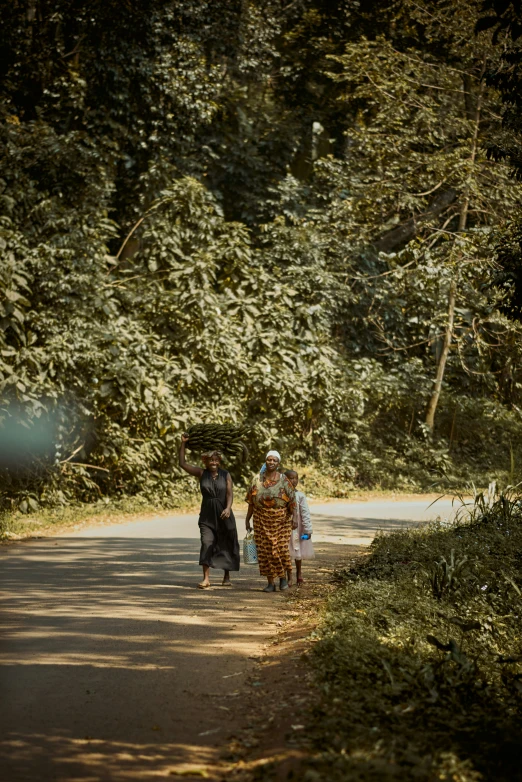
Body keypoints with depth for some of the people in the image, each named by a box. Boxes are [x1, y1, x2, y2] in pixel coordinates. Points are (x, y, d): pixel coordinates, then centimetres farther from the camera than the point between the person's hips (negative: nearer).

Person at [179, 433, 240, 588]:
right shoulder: (201, 474, 1)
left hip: (224, 516, 0)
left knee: (226, 545, 8)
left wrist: (228, 508, -27)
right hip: (207, 516, 0)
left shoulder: (226, 475, 0)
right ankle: (206, 578, -16)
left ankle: (227, 576, 23)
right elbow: (182, 463, -5)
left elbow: (230, 494, -9)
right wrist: (183, 443, -12)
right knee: (206, 544, -13)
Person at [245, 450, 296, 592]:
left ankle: (283, 577, 15)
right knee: (265, 550, 1)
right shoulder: (258, 479, 4)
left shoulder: (283, 480, -1)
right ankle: (270, 582, 7)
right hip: (262, 521, 2)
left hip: (280, 521, -2)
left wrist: (291, 517, -4)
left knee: (281, 548, -7)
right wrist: (247, 519, 5)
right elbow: (251, 502, 6)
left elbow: (291, 500, -1)